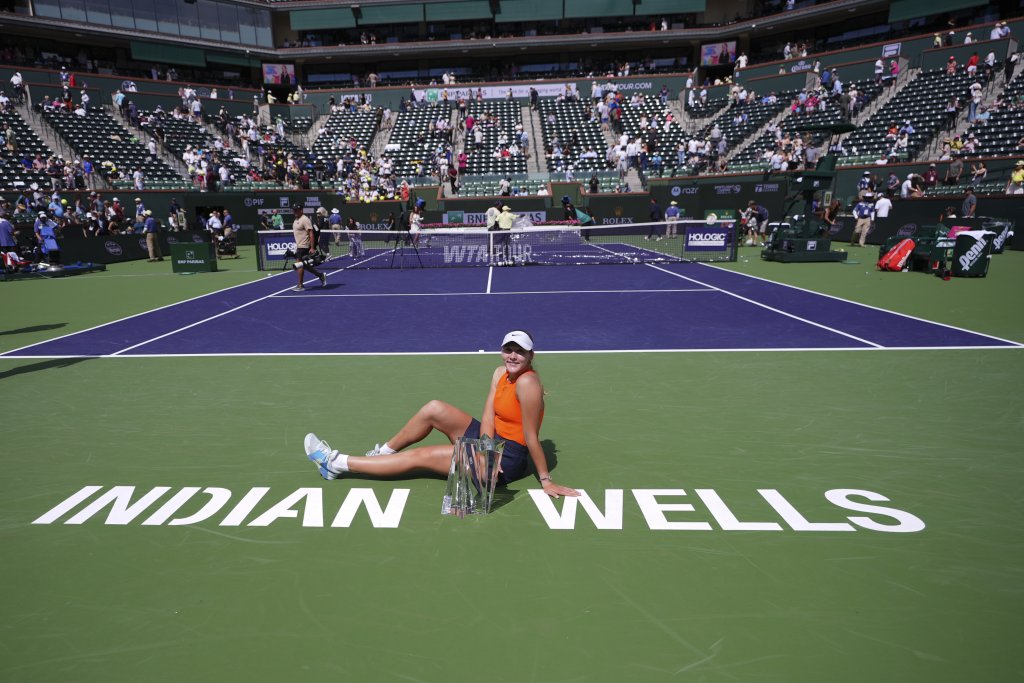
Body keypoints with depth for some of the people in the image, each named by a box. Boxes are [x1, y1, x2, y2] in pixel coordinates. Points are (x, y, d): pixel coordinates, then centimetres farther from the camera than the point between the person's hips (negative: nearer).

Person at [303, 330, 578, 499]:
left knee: (420, 455, -8)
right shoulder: (500, 373, 2)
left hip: (507, 458, -8)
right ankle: (383, 452, 17)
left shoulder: (527, 382, -23)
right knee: (434, 409, -1)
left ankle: (336, 464, 2)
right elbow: (487, 417, -6)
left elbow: (531, 437, -22)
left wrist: (546, 480, -19)